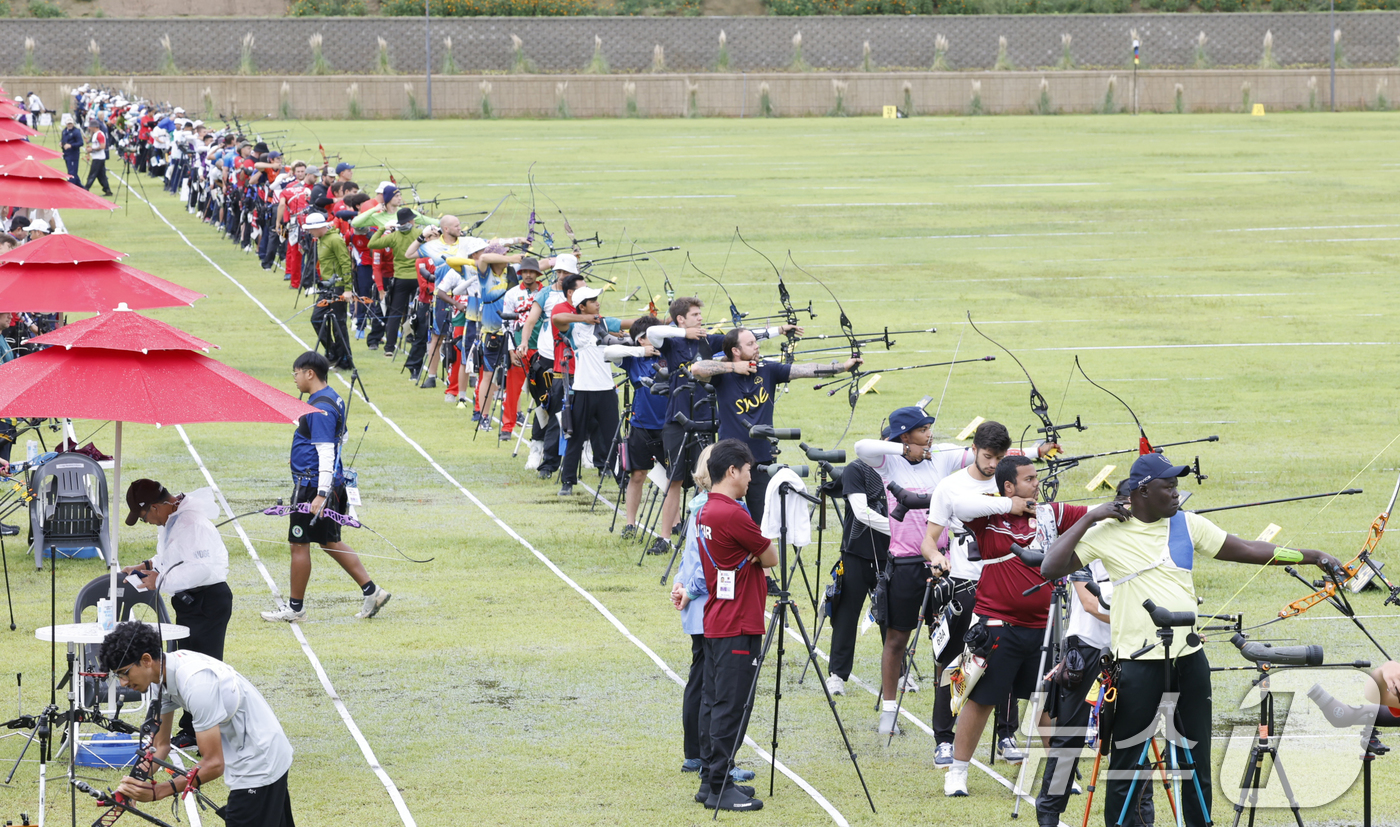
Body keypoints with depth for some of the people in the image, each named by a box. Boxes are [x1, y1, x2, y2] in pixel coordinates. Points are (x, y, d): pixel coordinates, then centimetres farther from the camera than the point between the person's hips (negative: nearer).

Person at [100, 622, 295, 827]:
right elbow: (161, 745, 7)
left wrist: (155, 791, -31)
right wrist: (135, 784, -9)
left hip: (258, 766, -10)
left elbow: (213, 764, -28)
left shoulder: (196, 683, -30)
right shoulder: (165, 675, -3)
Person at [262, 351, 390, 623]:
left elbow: (326, 453, -24)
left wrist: (321, 495, -27)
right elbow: (341, 436, 23)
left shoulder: (320, 409, -20)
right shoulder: (332, 399, 11)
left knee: (299, 544, 1)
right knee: (330, 542, 16)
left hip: (312, 485, -10)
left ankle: (295, 608, 10)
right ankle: (371, 591, 13)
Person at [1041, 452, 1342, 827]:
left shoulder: (1188, 525, 6)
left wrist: (1312, 556, 3)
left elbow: (1248, 550, 8)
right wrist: (1088, 519, -13)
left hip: (1189, 659, 4)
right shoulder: (1107, 532, -5)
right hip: (1137, 663, -4)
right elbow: (1050, 569, -10)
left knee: (1198, 762, 11)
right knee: (1126, 766, 0)